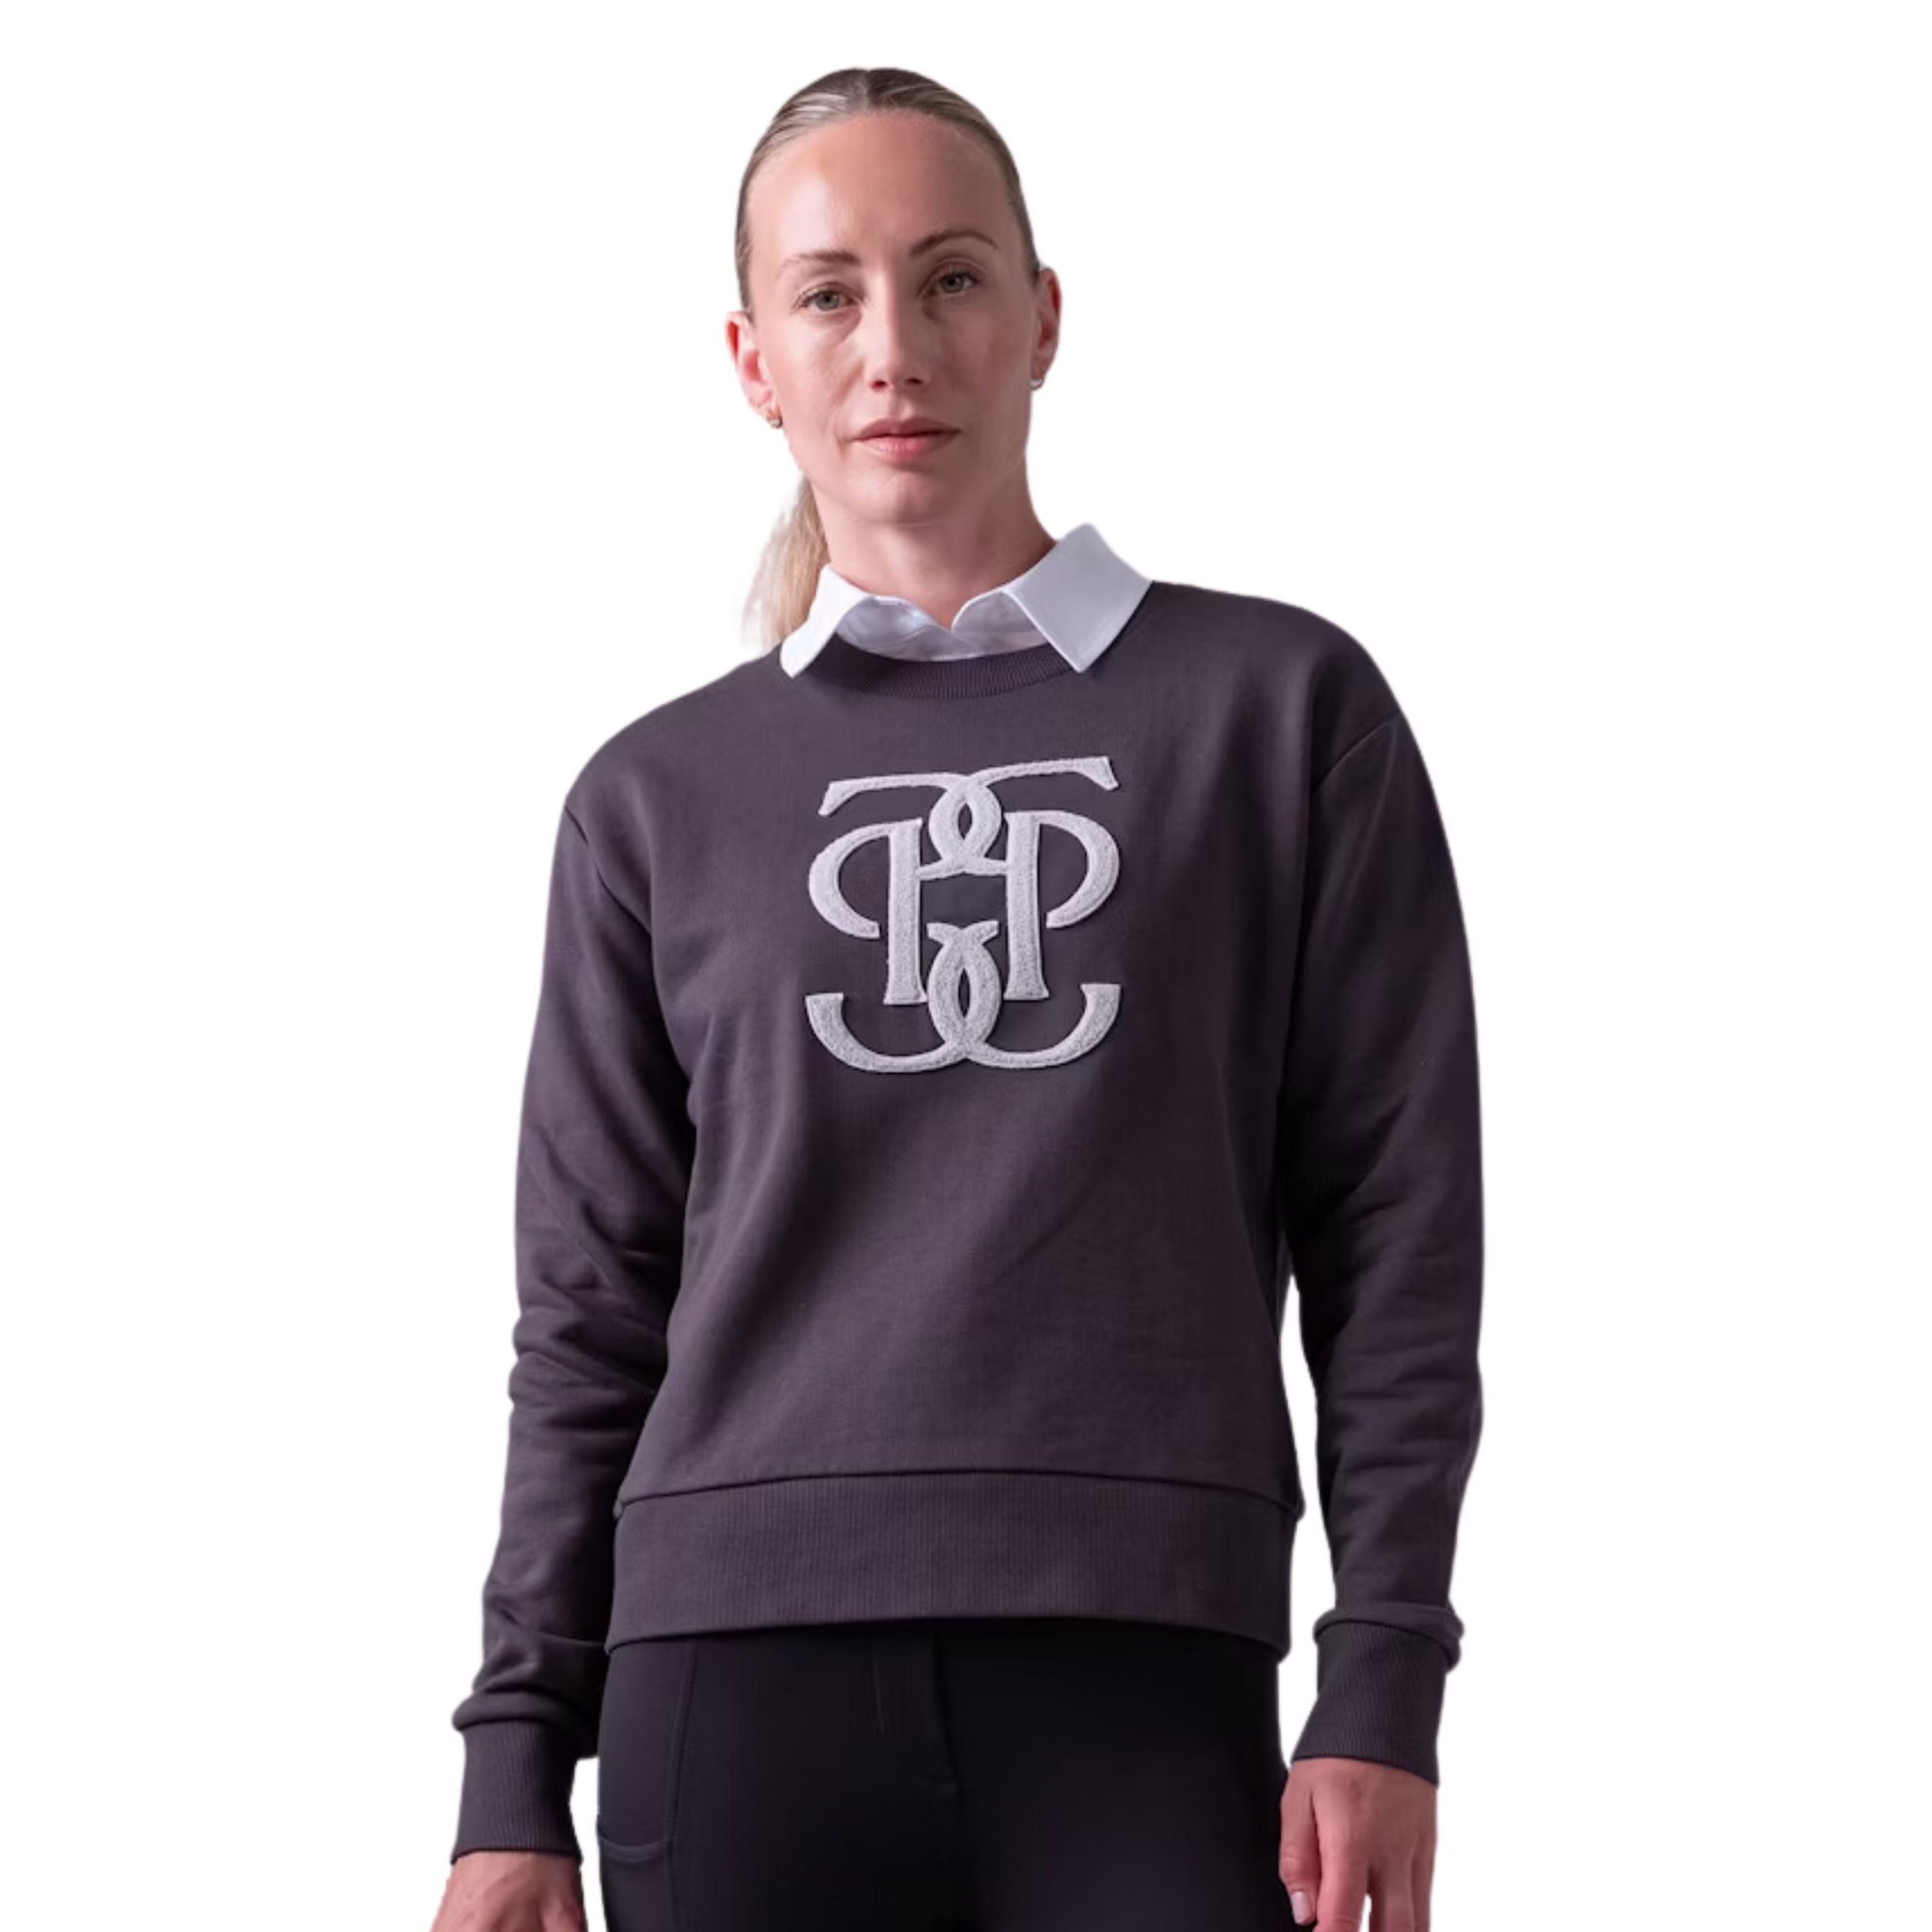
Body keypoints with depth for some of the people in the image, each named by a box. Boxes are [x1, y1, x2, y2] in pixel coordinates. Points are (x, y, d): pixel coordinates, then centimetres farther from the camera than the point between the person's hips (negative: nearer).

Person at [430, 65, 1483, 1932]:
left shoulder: (1283, 710, 8)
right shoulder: (661, 798, 13)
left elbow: (1395, 1233, 6)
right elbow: (589, 1320, 13)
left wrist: (1382, 1699, -1)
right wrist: (515, 1774, 7)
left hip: (1142, 1672, -1)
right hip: (737, 1671, 2)